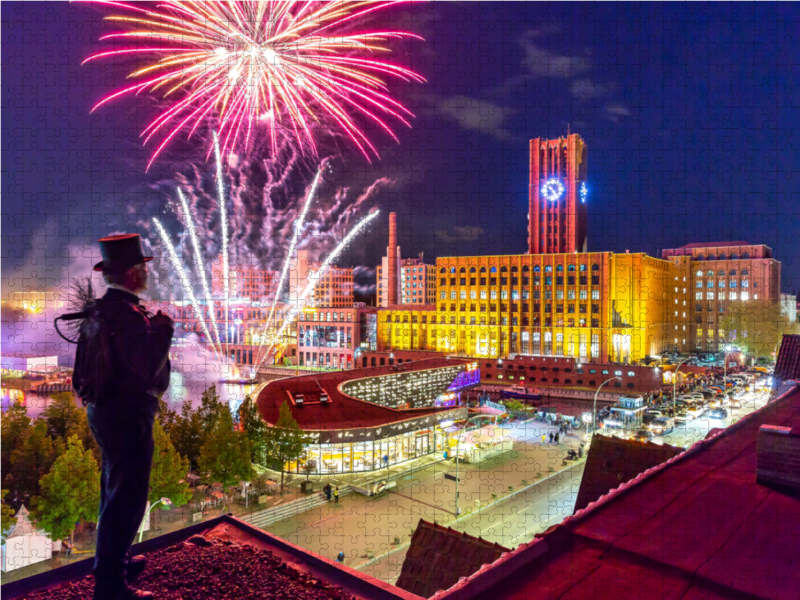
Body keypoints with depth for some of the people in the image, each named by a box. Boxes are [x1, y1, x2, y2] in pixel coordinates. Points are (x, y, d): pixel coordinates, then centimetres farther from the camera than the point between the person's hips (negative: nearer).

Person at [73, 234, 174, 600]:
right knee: (127, 499, 0)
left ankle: (115, 562, 42)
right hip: (128, 416, -10)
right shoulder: (128, 315, -24)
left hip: (104, 411, 11)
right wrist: (163, 328, -17)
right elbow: (149, 368, -30)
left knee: (115, 491, 24)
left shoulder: (101, 309, 7)